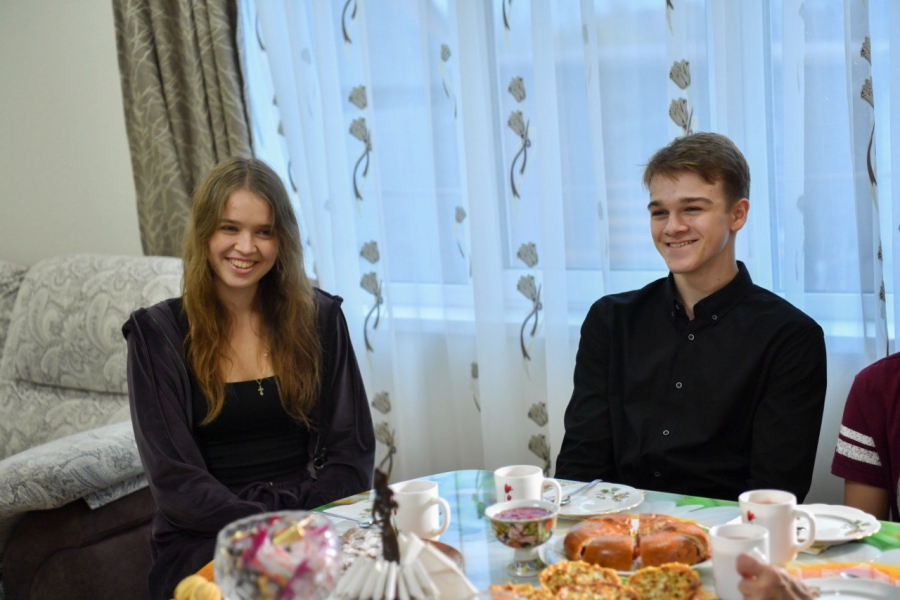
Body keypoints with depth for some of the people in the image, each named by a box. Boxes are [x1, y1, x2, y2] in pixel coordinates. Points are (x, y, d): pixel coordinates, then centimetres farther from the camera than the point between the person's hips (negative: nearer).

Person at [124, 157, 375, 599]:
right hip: (203, 538, -3)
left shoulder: (318, 318, 7)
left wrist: (295, 516, -13)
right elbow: (175, 482, -6)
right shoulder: (157, 333, -1)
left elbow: (352, 454, 5)